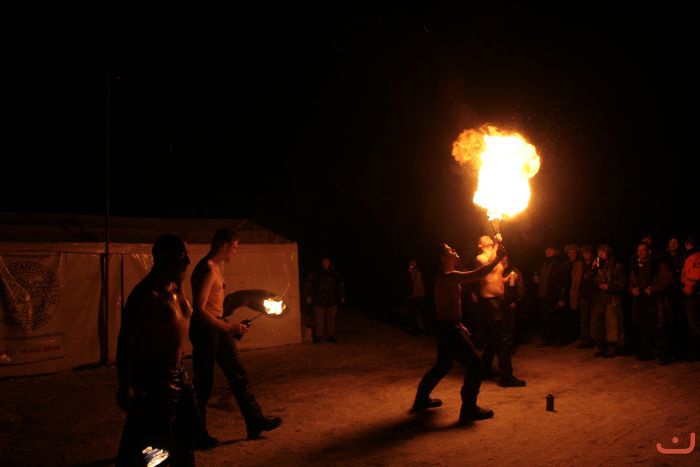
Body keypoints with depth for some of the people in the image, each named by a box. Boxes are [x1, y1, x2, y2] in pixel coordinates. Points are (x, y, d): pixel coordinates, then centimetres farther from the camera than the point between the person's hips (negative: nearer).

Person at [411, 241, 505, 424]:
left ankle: (421, 400, 34)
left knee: (442, 365, 23)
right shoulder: (448, 276, -19)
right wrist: (497, 258, -18)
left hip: (448, 327, 11)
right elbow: (478, 274, -27)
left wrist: (459, 325, 22)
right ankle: (469, 409, -1)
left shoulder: (446, 277, 14)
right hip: (448, 328, -11)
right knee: (474, 364, -7)